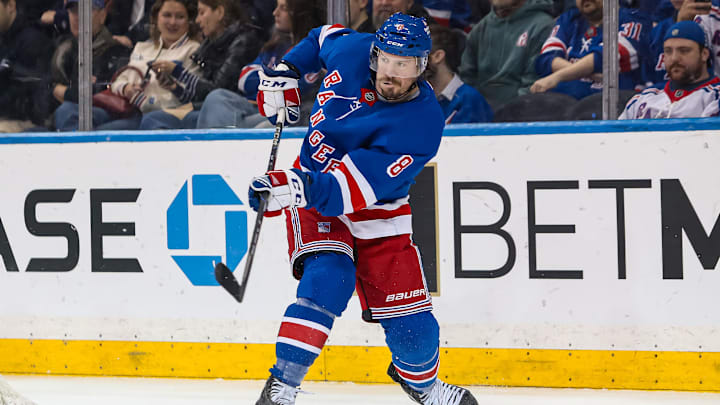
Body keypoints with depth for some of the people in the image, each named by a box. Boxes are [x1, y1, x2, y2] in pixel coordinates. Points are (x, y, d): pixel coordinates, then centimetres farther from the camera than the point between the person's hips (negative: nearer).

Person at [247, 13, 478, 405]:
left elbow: (352, 187, -35)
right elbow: (326, 36, 14)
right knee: (326, 280, -28)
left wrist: (296, 188, -47)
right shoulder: (353, 50, -14)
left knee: (412, 325, 0)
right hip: (311, 193, 1)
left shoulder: (420, 125, -27)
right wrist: (285, 72, 4)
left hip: (377, 214, -1)